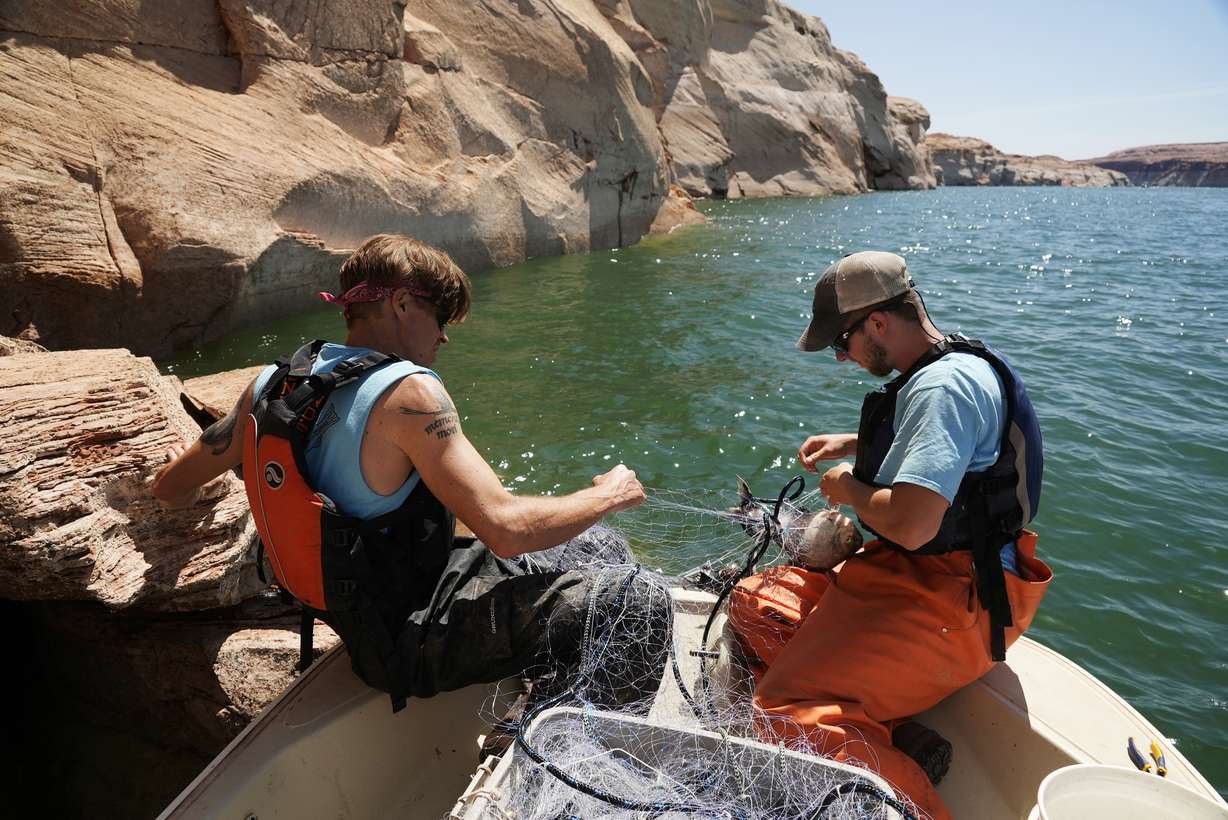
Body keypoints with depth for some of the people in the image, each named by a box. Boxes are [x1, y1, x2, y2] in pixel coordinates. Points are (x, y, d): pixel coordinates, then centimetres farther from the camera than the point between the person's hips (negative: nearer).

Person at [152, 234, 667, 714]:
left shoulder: (272, 386, -1)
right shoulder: (407, 391, -26)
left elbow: (171, 489, 9)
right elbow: (506, 527, -30)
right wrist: (608, 496, -14)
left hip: (362, 628, 9)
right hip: (418, 644, -8)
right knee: (637, 610, -4)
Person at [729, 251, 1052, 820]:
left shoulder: (944, 385, -23)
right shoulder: (944, 367, 10)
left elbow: (910, 524, -33)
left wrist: (850, 489, -12)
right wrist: (853, 444, 19)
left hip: (952, 601, -11)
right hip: (913, 573, 11)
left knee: (787, 713, -24)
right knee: (754, 603, 10)